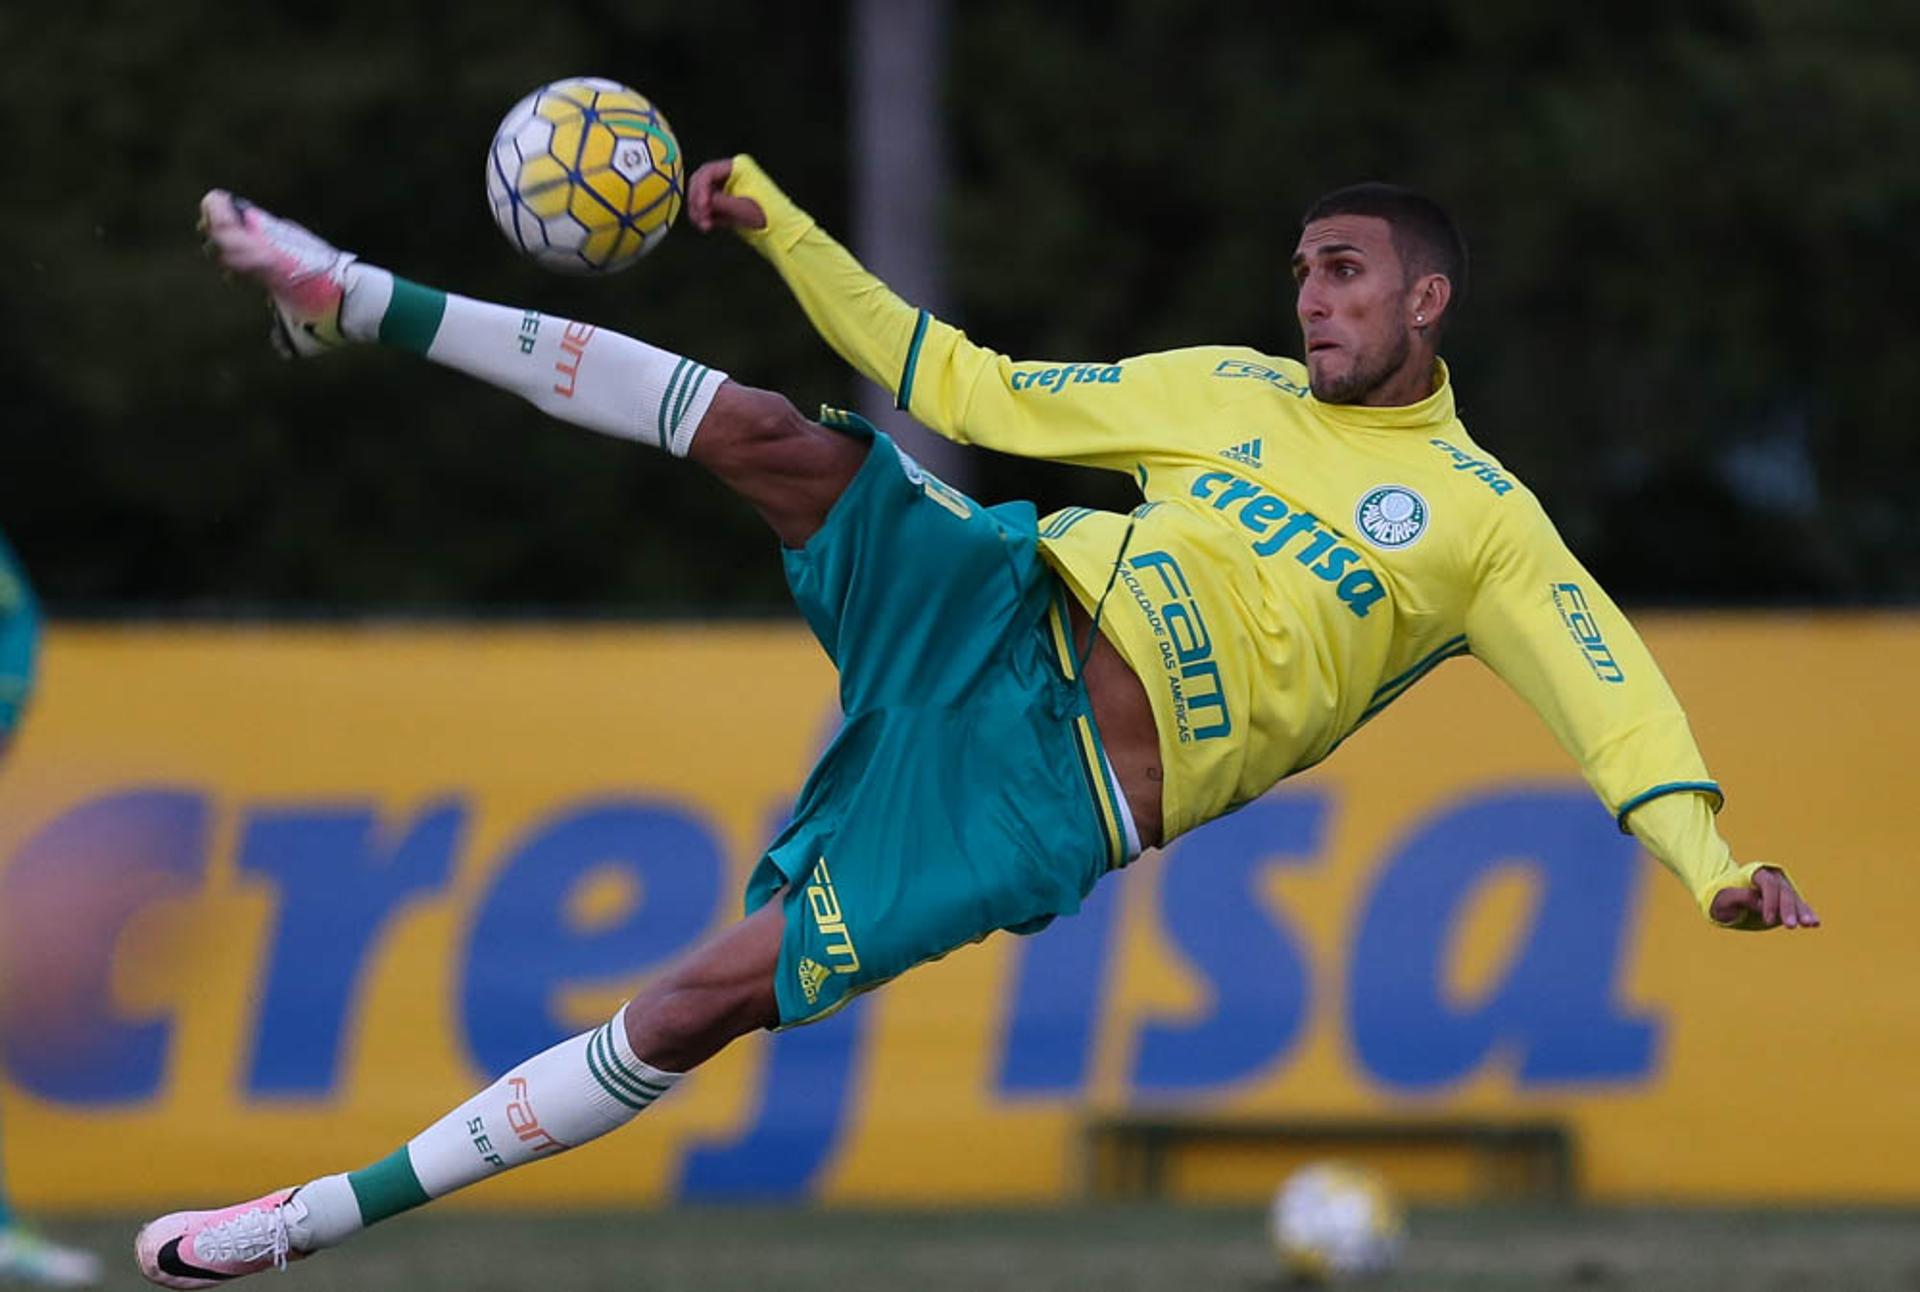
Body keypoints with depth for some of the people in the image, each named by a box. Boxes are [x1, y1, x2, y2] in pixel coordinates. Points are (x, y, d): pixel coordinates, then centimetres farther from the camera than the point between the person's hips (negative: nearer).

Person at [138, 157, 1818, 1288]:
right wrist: (784, 230, 14)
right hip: (1003, 607, 4)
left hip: (1049, 797, -4)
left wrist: (1707, 862, -22)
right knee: (781, 439, -23)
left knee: (709, 998, -16)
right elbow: (972, 388, 19)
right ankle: (358, 302, -18)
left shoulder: (1482, 522, 4)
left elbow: (1609, 689, -4)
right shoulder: (1236, 392, 17)